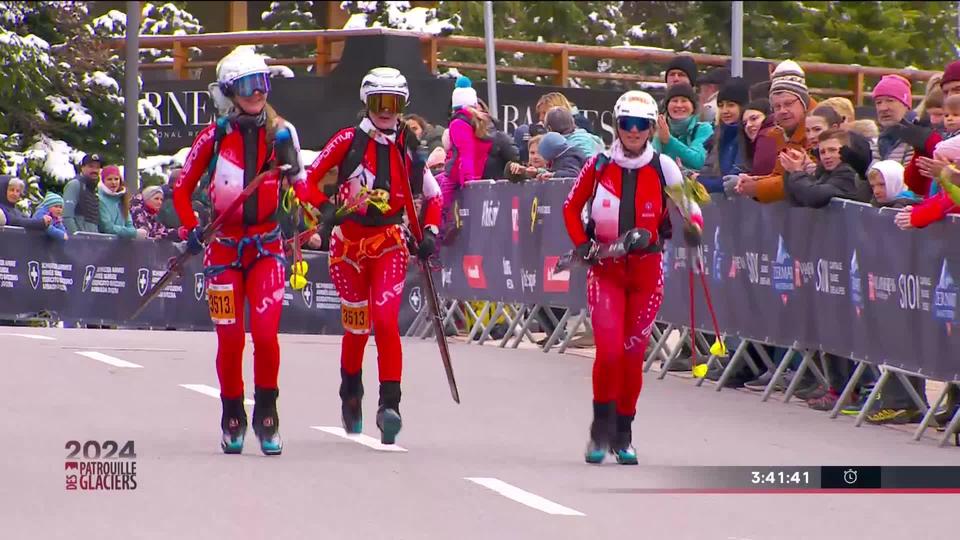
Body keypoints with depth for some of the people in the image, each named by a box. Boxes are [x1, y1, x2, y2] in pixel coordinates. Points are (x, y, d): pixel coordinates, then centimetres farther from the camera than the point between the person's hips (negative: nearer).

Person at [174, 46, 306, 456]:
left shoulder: (280, 134, 0)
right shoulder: (213, 137, -3)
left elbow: (299, 183, 11)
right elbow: (182, 188, 5)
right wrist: (190, 229, -8)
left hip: (267, 245, 0)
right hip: (224, 245, 0)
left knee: (266, 333, -13)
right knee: (230, 338, 0)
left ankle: (266, 416, 2)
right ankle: (232, 418, 17)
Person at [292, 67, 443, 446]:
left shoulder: (407, 147, 3)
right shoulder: (349, 141, -4)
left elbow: (432, 194, 15)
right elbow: (306, 182, -5)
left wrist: (430, 233, 2)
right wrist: (325, 209, -22)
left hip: (389, 242, 1)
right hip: (348, 240, -1)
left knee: (385, 321, -16)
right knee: (357, 327, 7)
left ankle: (390, 404, -17)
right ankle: (350, 397, 32)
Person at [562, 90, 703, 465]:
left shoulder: (663, 168, -2)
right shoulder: (599, 165, -1)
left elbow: (687, 205, 1)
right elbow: (571, 208, 11)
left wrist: (693, 227, -21)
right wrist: (582, 245, -2)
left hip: (646, 268, 1)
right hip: (605, 268, -1)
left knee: (633, 353, 6)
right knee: (609, 350, -13)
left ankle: (623, 434, 19)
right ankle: (601, 430, 2)